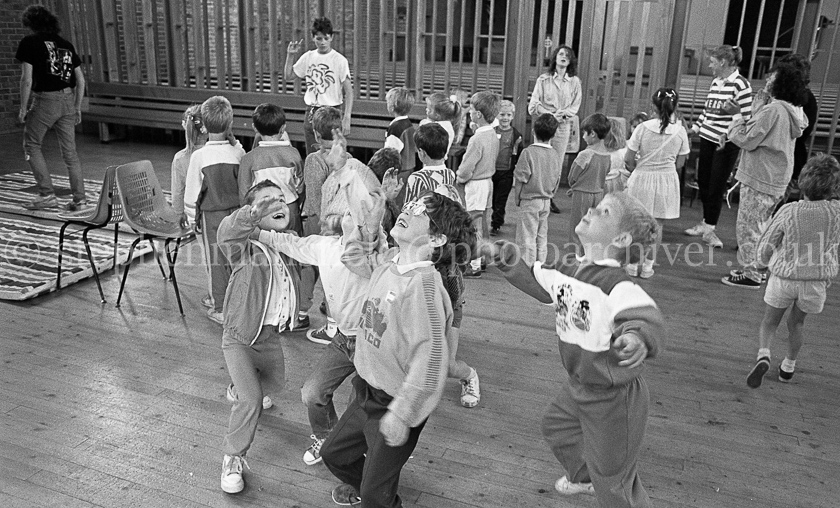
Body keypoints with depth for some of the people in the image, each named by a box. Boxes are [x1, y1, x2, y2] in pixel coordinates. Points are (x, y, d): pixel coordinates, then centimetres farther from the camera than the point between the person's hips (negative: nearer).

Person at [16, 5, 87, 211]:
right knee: (69, 151, 9)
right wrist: (77, 107, 18)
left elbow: (27, 79, -10)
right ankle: (79, 198, 7)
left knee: (31, 145, 11)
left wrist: (23, 108, -2)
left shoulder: (29, 42, -4)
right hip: (67, 100, 5)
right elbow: (80, 80, 12)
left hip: (44, 101, -5)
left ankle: (47, 195, 5)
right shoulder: (66, 44, 13)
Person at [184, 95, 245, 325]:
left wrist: (193, 217, 7)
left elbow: (192, 192, -6)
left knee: (217, 261, 9)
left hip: (212, 215, -2)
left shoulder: (199, 156, -14)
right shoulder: (238, 152, -11)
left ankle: (221, 308, 16)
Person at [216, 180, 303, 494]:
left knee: (275, 383, 28)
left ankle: (238, 389, 61)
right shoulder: (247, 247, -20)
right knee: (251, 400, -19)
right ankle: (233, 459, 4)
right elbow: (227, 233, -45)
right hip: (240, 336, -7)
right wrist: (254, 212, -62)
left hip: (271, 335, 7)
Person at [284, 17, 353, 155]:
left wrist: (347, 118, -19)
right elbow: (288, 76, 15)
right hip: (311, 113, 5)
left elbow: (348, 91, -10)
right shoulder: (308, 57, 7)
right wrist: (290, 55, 1)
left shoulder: (339, 60, -8)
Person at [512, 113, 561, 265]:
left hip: (529, 200, -6)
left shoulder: (529, 152, -15)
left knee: (528, 238, 0)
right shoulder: (555, 155, 2)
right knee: (542, 238, 14)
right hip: (546, 201, 6)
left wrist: (516, 200, -2)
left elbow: (520, 180, -13)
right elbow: (556, 182, 8)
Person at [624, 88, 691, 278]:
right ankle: (648, 266, 18)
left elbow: (628, 160, -8)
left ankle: (634, 264, 17)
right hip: (667, 179, 2)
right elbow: (679, 164, 2)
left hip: (642, 178, -2)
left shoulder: (643, 128, -11)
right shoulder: (680, 131, -5)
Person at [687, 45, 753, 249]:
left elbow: (745, 118, -14)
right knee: (703, 181, 12)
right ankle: (705, 223, 27)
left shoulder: (741, 85, -12)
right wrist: (695, 128, 17)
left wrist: (727, 136, -23)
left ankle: (709, 230, 8)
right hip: (707, 139, 7)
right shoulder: (715, 82, 10)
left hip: (727, 144, -7)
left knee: (716, 187, -2)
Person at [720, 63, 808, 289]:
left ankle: (750, 274, 7)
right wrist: (760, 105, 7)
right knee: (759, 227, 20)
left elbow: (747, 140, -18)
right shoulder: (793, 111, 7)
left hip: (760, 180, -9)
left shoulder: (773, 110, -20)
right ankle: (755, 268, 29)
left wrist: (736, 115, -8)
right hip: (778, 180, 9)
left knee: (748, 227, 1)